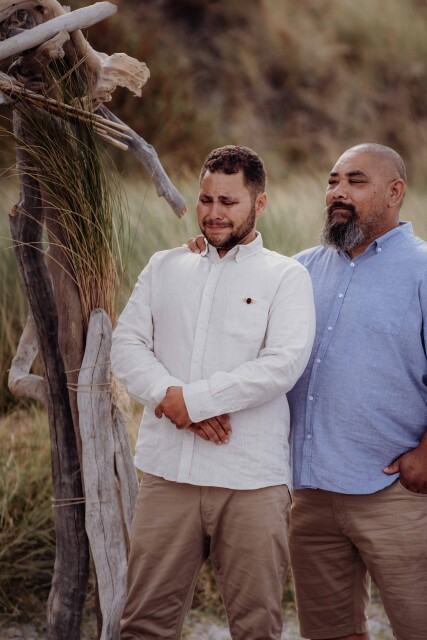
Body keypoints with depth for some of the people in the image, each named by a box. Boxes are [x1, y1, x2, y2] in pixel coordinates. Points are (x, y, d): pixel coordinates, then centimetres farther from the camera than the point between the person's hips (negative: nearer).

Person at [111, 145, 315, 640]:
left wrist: (192, 401, -12)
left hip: (251, 482, -3)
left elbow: (284, 364, -10)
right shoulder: (164, 267, 17)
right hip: (167, 472, 3)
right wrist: (167, 396, -12)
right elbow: (127, 344, 7)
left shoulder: (285, 276, 4)